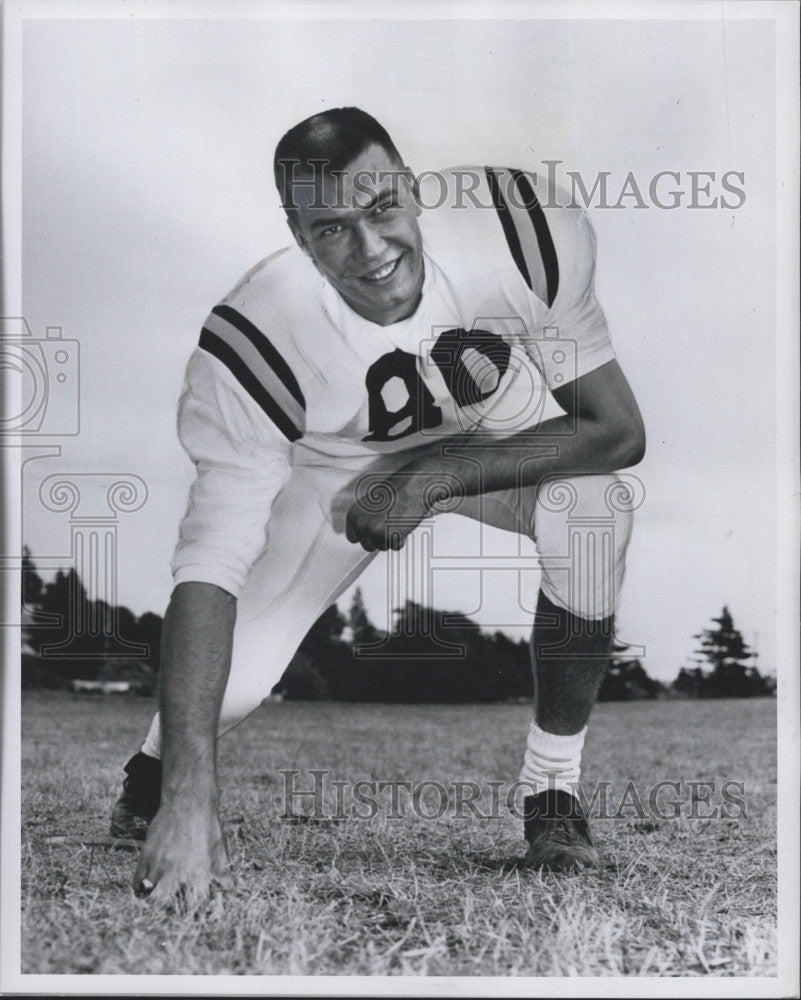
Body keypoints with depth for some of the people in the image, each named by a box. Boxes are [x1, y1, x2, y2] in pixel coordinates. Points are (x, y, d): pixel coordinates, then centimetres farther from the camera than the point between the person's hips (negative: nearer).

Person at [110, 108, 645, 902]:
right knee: (231, 680, -17)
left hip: (508, 447, 1)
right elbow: (211, 566, -38)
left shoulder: (523, 228, -33)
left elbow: (618, 429, -25)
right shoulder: (255, 343, -35)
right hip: (338, 469, -1)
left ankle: (553, 785, -10)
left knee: (591, 502, -32)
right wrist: (190, 800, -45)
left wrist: (436, 476, -34)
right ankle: (160, 778, 23)